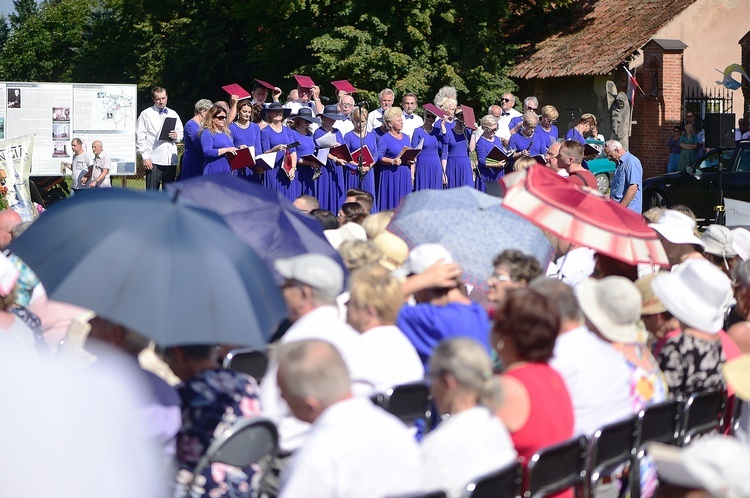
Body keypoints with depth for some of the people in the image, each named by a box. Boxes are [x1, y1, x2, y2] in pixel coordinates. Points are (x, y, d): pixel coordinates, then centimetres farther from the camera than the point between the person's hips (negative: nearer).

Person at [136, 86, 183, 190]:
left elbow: (181, 134, 22)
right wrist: (145, 157, -10)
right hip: (153, 161, -4)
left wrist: (177, 136, -3)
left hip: (171, 160, 4)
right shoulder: (146, 114, 3)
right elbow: (140, 138, -2)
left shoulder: (173, 114, 17)